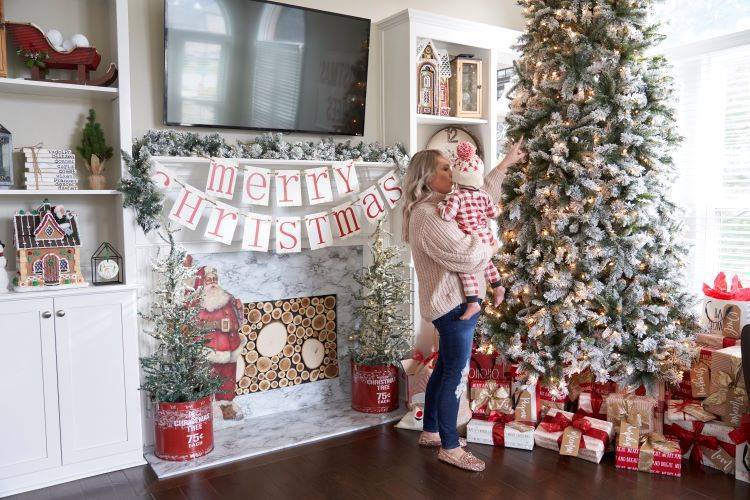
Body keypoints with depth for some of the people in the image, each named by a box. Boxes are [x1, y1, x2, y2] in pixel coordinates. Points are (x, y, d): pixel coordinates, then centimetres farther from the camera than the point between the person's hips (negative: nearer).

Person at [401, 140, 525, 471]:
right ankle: (450, 448, 13)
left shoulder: (440, 205, 12)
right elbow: (465, 257, -25)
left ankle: (430, 432, 32)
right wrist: (490, 247, -6)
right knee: (457, 374, -1)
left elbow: (481, 195, 25)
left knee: (445, 368, 18)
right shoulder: (427, 215, -20)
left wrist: (507, 163, 24)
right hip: (454, 304, -10)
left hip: (454, 301, 10)